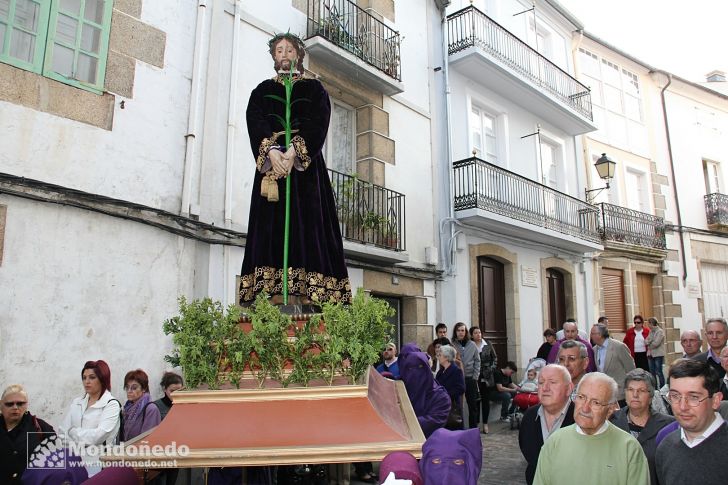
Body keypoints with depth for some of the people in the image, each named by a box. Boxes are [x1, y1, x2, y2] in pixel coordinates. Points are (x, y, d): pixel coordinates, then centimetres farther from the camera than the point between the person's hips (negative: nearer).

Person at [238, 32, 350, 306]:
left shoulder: (314, 89, 15)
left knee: (307, 227, -10)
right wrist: (272, 150, -19)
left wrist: (294, 150, -21)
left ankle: (307, 300, -13)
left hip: (306, 166, -2)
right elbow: (255, 122, 2)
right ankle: (276, 300, -10)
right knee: (272, 228, -8)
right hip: (270, 161, 2)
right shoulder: (262, 90, 20)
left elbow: (317, 124, -3)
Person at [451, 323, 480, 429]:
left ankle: (473, 428, 20)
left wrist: (475, 377, -1)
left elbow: (477, 361, 6)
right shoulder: (451, 345, -5)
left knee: (473, 405, 8)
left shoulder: (472, 345, 3)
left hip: (470, 379, 2)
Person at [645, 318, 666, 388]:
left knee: (658, 372, -5)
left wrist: (649, 346, -2)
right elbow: (646, 342, 7)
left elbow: (656, 343, -17)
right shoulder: (651, 331, 13)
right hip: (650, 354, 7)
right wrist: (649, 342, -13)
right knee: (652, 373, 10)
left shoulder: (660, 331, -9)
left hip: (658, 355, -7)